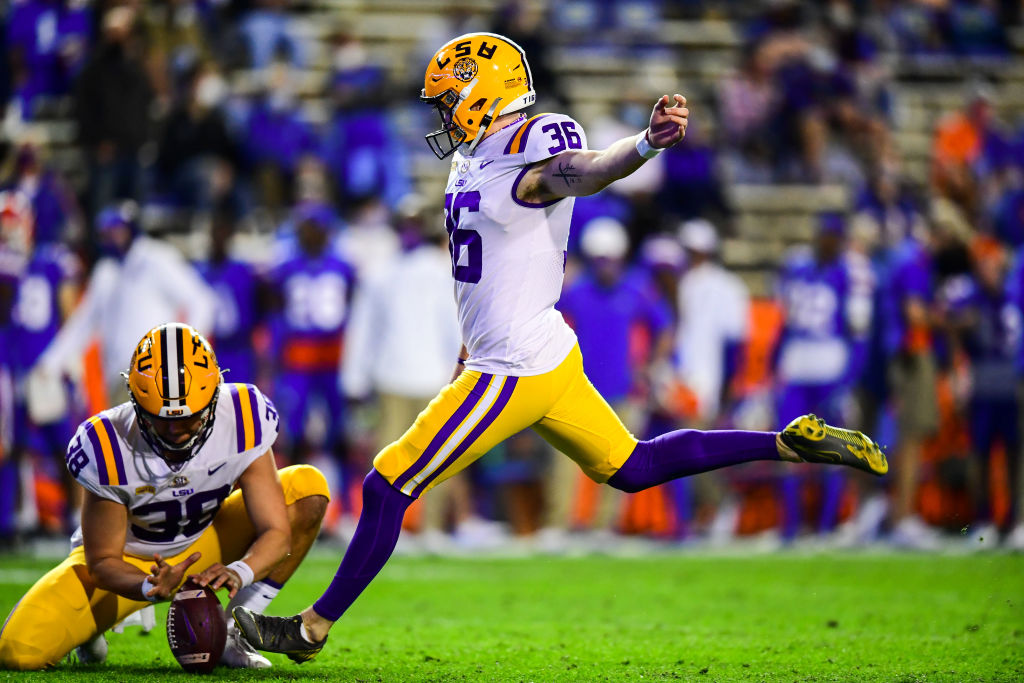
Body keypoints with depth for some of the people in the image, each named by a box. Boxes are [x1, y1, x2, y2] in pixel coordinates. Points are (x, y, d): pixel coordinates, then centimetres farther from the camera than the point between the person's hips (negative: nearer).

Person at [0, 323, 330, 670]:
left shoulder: (241, 425, -26)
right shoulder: (108, 450, -31)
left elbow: (277, 531, -23)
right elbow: (103, 561, -19)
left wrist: (239, 572, -45)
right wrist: (150, 587, -42)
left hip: (204, 547, 3)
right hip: (127, 561, -3)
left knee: (308, 488, -19)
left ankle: (233, 636, -12)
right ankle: (89, 628, 14)